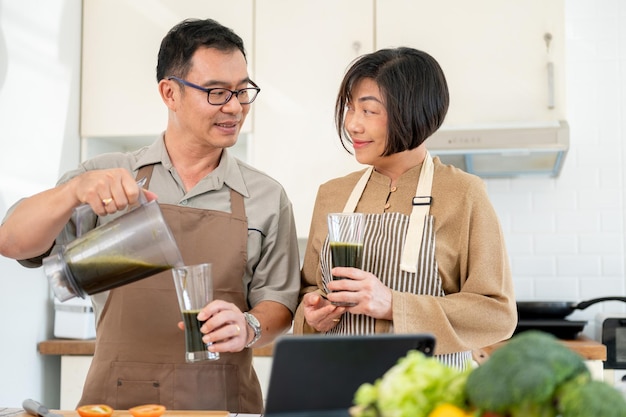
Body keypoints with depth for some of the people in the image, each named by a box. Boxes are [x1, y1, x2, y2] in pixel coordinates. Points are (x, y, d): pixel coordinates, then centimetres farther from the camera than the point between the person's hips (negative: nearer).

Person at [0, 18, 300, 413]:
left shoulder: (267, 197, 3)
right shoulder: (107, 176, 2)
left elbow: (278, 306, 5)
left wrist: (247, 327, -18)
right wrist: (77, 189, -23)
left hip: (221, 401, 1)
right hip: (115, 398, -1)